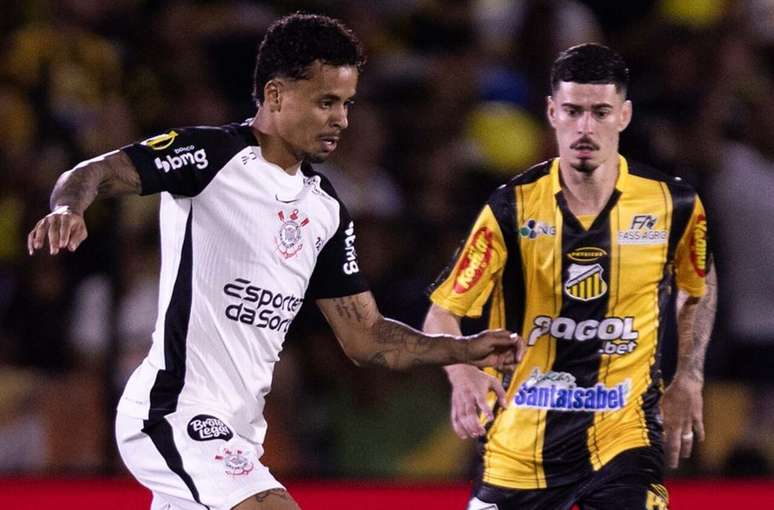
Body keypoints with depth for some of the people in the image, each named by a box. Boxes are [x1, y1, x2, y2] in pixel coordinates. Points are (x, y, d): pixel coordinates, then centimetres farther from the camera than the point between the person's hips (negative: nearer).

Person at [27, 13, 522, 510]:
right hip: (175, 413, -9)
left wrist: (469, 349, 6)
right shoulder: (213, 155, -8)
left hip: (235, 432, 9)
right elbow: (94, 174, -18)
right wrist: (68, 208, -40)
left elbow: (364, 336, 17)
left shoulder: (325, 208, 14)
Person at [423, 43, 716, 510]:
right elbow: (443, 313, -6)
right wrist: (463, 374, -25)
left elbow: (696, 292, 18)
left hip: (625, 432, 0)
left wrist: (688, 382, 10)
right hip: (519, 443, 0)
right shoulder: (512, 207, -7)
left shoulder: (673, 204, -3)